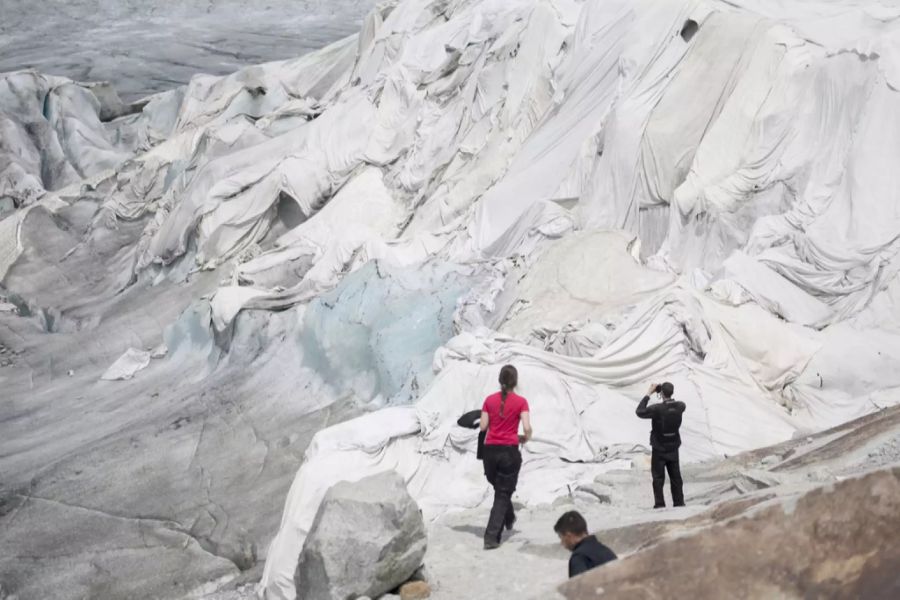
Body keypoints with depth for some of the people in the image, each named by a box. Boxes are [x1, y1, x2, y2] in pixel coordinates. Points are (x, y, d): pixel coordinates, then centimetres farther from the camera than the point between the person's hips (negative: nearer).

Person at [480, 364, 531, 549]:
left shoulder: (490, 400, 2)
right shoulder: (520, 402, -6)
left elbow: (483, 426, 1)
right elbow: (527, 428, -14)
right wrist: (525, 438, 8)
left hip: (490, 450, 3)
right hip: (509, 451, -3)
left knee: (499, 488, 26)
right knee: (503, 494, 3)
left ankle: (509, 518, 47)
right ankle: (491, 537, -5)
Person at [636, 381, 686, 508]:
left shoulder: (657, 409, -24)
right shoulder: (679, 406, -10)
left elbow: (639, 412, -15)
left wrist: (648, 394, -13)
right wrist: (670, 393, 5)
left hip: (659, 449, -4)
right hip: (673, 448, 4)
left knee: (658, 478, 5)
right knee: (676, 477, 13)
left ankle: (660, 504, 3)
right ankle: (679, 502, 16)